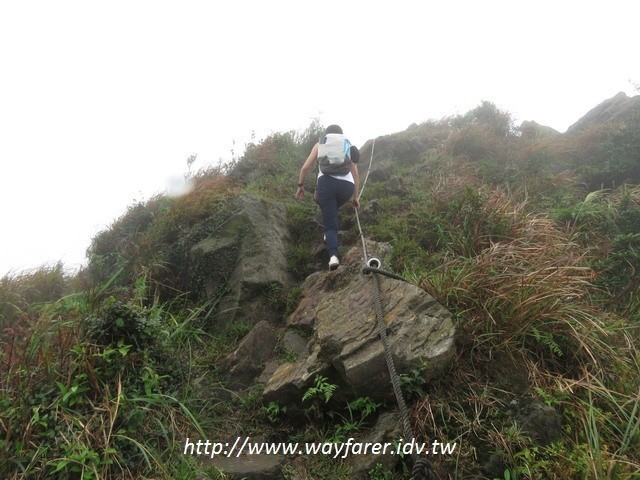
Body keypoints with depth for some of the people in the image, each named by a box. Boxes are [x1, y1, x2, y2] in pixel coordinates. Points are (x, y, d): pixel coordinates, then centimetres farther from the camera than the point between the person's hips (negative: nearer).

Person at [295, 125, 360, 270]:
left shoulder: (319, 144, 24)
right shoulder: (349, 146, 26)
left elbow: (305, 168, 15)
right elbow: (356, 174, 20)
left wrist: (300, 186, 26)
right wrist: (355, 196, 25)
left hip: (326, 183, -1)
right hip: (346, 185, 2)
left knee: (330, 224, 2)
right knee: (332, 208, 33)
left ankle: (333, 255, -16)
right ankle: (330, 236, 22)